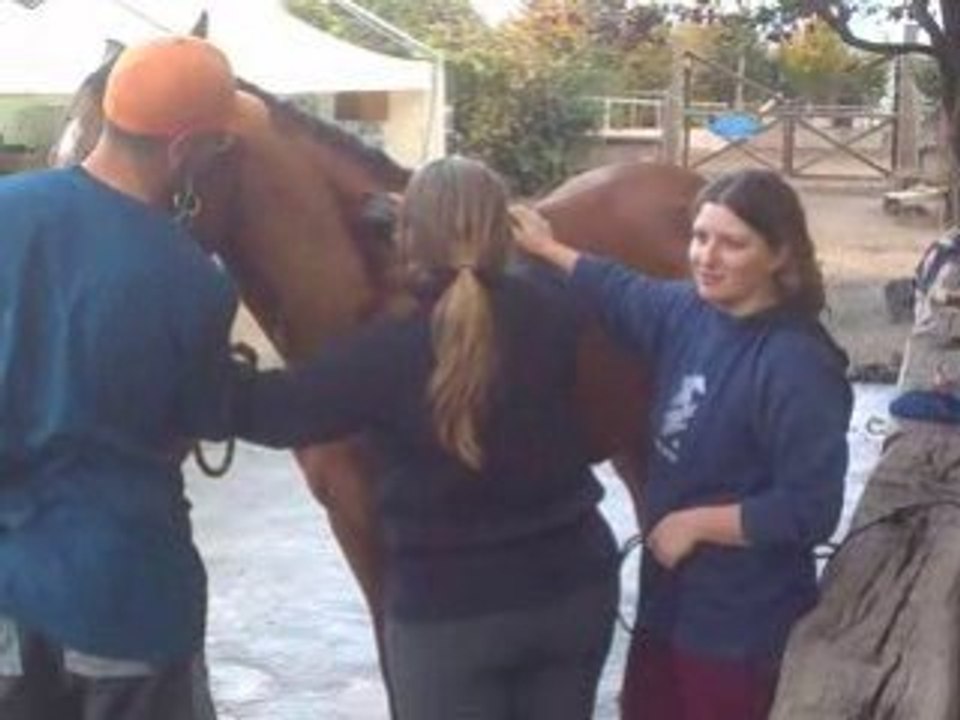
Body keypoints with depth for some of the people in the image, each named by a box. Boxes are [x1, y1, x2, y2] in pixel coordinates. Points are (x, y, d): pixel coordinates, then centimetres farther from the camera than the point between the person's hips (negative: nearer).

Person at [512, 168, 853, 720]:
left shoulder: (798, 365, -26)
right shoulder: (690, 311, -2)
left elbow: (809, 511, -26)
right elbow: (624, 294, 21)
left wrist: (697, 523, -20)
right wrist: (549, 250, 29)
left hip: (742, 627, -8)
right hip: (670, 600, 8)